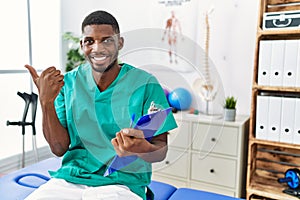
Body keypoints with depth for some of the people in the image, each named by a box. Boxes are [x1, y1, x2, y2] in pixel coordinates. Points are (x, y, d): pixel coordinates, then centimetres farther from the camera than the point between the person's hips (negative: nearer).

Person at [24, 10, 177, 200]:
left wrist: (143, 149, -27)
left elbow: (161, 150, -4)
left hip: (122, 184, -2)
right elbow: (59, 148, 3)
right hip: (69, 180, 3)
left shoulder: (146, 84, -5)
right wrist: (46, 102, -11)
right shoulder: (69, 82, 5)